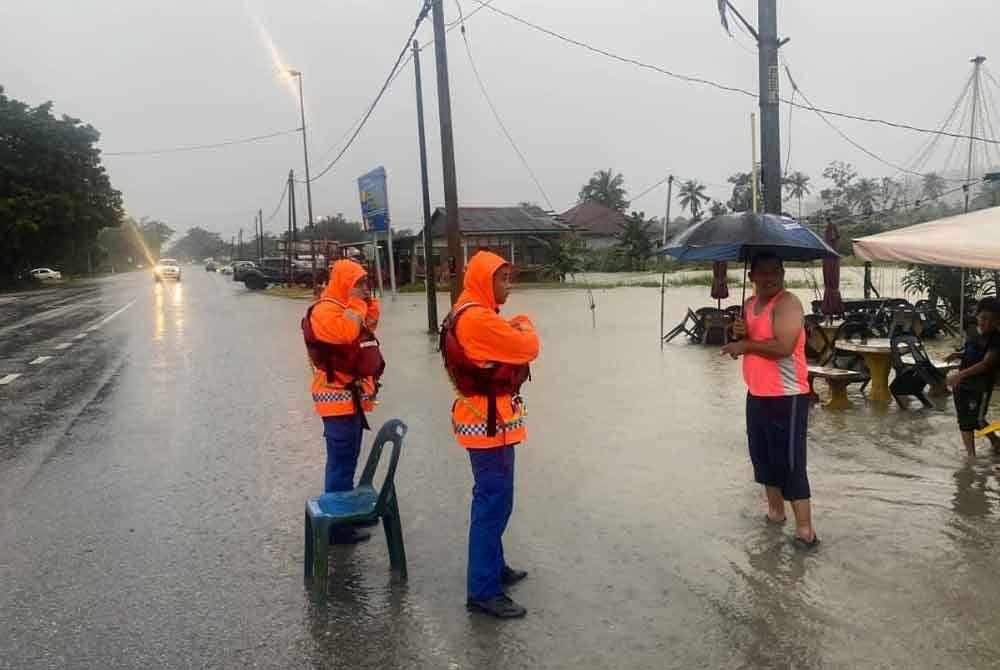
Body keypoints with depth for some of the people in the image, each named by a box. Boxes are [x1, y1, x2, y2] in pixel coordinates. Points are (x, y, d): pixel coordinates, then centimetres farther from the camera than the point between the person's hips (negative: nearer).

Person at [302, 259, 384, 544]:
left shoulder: (345, 306, 16)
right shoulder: (325, 309, -15)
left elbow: (370, 325, 23)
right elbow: (345, 333, -32)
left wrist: (368, 302, 8)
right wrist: (357, 304, -18)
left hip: (352, 396, 10)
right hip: (339, 397, -10)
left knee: (346, 461, 19)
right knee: (341, 463, -8)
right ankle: (337, 525, -3)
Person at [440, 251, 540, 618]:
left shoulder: (468, 314, 13)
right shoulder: (478, 318, -21)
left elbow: (506, 348, 14)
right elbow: (527, 348, -17)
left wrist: (514, 331, -4)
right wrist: (525, 325, 2)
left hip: (484, 419, 11)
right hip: (489, 423, -11)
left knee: (492, 500, 20)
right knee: (494, 504, -6)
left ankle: (493, 566, 33)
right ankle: (483, 591, 1)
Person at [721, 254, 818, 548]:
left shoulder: (788, 303, -14)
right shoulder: (749, 304, 12)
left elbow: (783, 347, -27)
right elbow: (744, 345, 18)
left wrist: (746, 345, -15)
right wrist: (739, 333, -5)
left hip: (787, 397, -9)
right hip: (756, 394, 9)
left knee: (790, 462, -7)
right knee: (762, 455, 18)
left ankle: (806, 531, -1)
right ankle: (775, 510, 34)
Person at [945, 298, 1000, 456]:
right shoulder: (973, 333, 6)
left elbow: (986, 363, -24)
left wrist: (961, 374, -34)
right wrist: (958, 355, 1)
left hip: (981, 385, -6)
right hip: (962, 383, 7)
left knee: (977, 420, -3)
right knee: (964, 420, 10)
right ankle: (971, 455, 21)